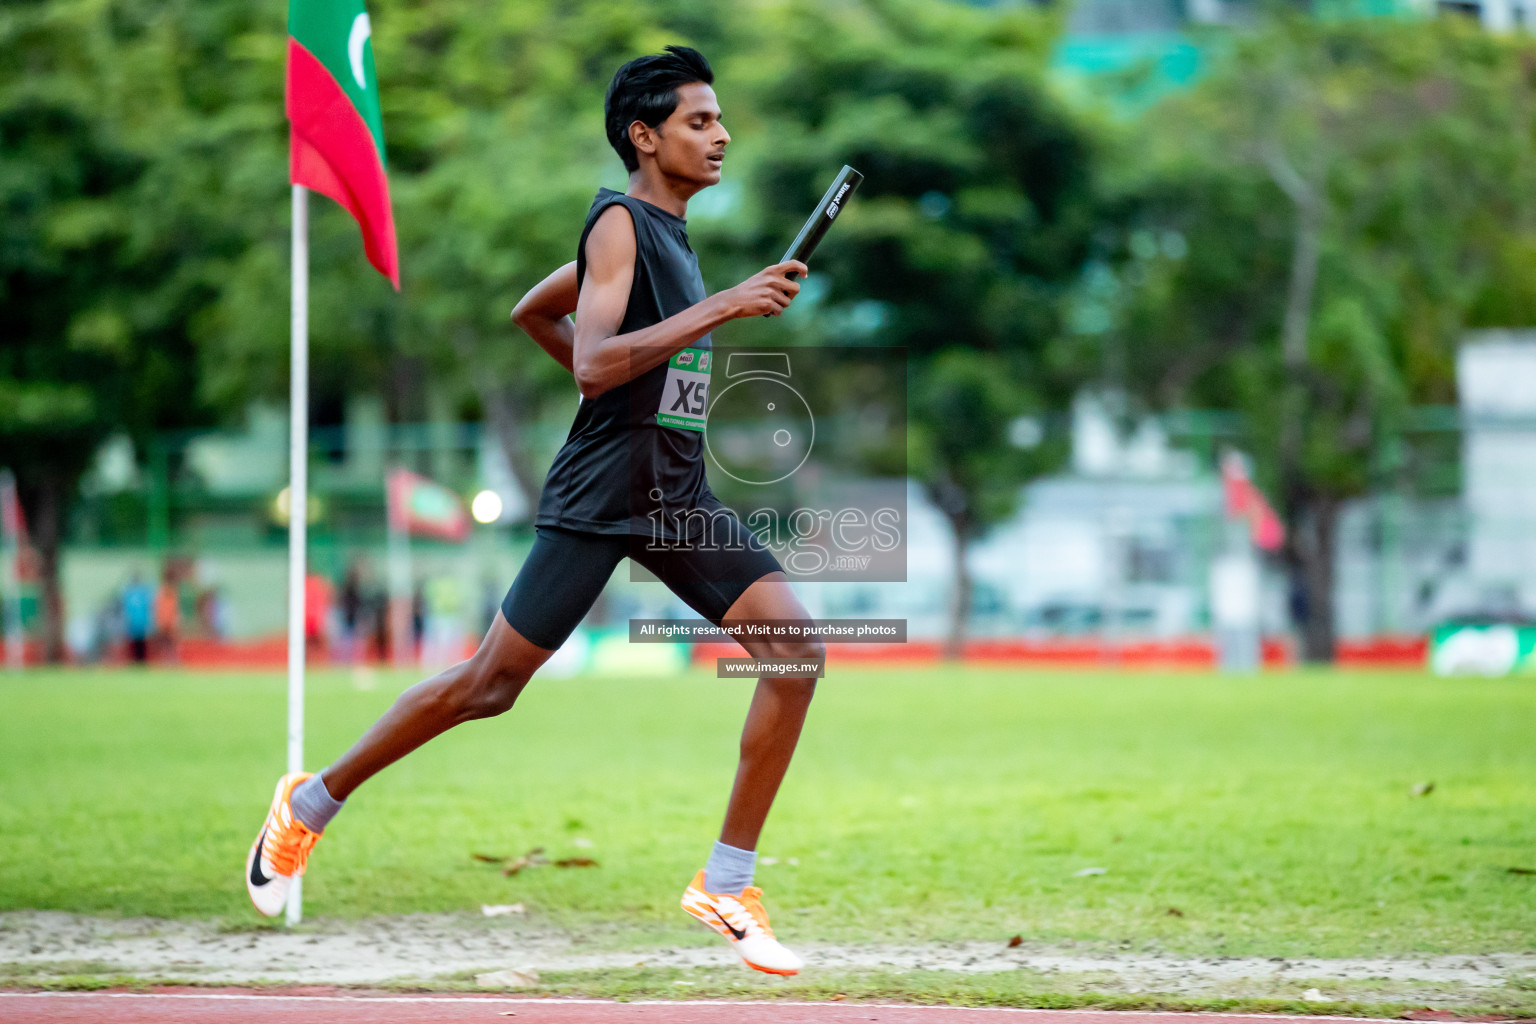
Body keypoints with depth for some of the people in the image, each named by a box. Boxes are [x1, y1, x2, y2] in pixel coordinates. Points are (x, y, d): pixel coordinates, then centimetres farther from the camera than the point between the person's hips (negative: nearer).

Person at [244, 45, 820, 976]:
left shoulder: (668, 231, 16)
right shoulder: (618, 222, -9)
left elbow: (532, 311, 28)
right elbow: (593, 364, -24)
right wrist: (723, 307, -26)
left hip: (680, 496, 8)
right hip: (600, 496, -8)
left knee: (796, 647, -10)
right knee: (492, 684, -3)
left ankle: (727, 883, -5)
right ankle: (310, 804, 18)